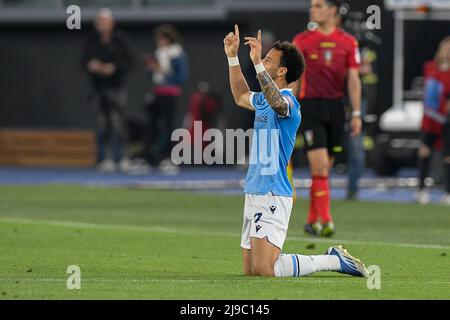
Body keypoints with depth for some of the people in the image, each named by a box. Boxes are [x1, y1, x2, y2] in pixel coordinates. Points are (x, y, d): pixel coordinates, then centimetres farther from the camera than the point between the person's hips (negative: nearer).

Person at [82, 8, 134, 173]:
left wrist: (114, 68, -17)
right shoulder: (92, 42, 9)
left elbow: (129, 62, -2)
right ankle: (102, 158, 7)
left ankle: (119, 158, -12)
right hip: (98, 86, 3)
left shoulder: (120, 40, -1)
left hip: (116, 86, -3)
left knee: (117, 121, -13)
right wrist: (90, 65, -9)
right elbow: (84, 61, 13)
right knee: (101, 123, 3)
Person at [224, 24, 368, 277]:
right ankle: (335, 259, 22)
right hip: (255, 193, 9)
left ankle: (335, 261, 0)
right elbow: (241, 97, 38)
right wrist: (232, 57, 33)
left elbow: (277, 102, -39)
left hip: (272, 196, -9)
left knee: (264, 271, -18)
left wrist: (257, 63, -45)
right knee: (250, 271, 10)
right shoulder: (264, 100, 15)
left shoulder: (288, 102, -13)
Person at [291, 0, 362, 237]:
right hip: (310, 107, -2)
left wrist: (356, 114, 1)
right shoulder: (302, 41, 2)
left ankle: (312, 221, 21)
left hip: (335, 109, 2)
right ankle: (325, 221, -16)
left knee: (324, 168, 9)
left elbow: (353, 80, 6)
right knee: (319, 166, -14)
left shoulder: (348, 42, 5)